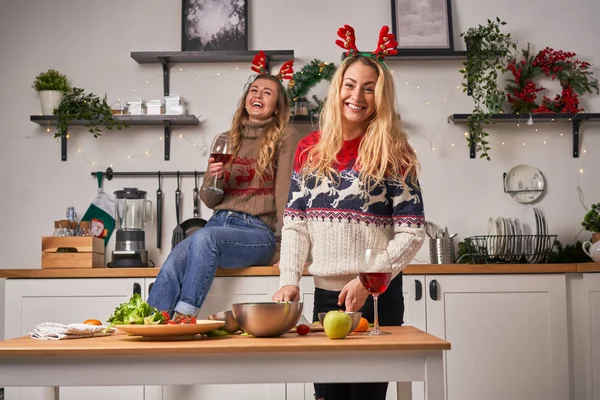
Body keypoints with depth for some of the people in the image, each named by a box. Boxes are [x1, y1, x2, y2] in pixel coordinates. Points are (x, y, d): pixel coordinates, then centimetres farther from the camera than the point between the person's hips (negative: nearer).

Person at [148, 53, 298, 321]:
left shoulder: (284, 138, 4)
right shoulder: (228, 140, 18)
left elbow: (285, 194, -5)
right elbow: (209, 200, 17)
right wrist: (213, 178, -5)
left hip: (257, 232, -4)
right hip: (219, 222, 4)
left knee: (204, 237, -36)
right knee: (173, 263, -27)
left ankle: (184, 316, -35)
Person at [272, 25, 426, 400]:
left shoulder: (392, 153, -4)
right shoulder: (310, 149, 6)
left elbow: (411, 231, -8)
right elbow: (295, 222, 6)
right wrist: (289, 279, -6)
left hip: (378, 296, -3)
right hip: (325, 294, 3)